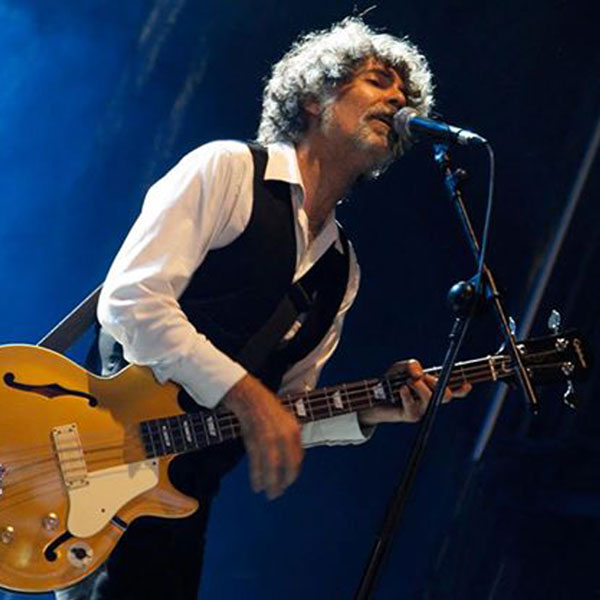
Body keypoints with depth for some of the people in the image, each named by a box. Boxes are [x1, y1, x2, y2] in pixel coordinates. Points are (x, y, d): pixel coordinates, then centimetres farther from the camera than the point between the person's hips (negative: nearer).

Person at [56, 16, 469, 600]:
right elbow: (129, 300, -15)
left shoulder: (342, 269, 17)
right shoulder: (226, 169, -3)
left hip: (185, 497, 7)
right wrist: (246, 395, -19)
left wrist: (369, 413, 1)